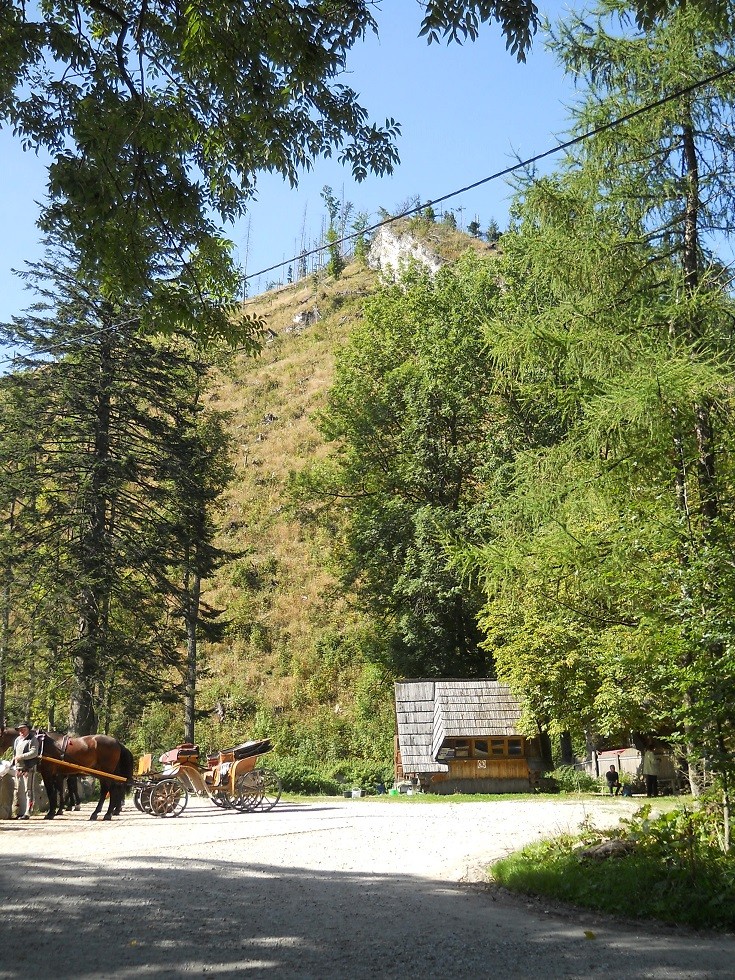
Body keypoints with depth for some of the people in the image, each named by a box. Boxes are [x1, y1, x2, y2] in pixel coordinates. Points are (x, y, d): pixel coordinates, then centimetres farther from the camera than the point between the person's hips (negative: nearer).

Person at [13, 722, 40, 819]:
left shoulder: (32, 740, -5)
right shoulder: (17, 740, 16)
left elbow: (34, 753, -17)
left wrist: (21, 757, -20)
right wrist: (13, 760, 7)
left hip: (29, 768, -7)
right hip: (18, 769, 7)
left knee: (28, 791, -5)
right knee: (18, 792, 10)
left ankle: (27, 813, -5)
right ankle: (20, 812, 17)